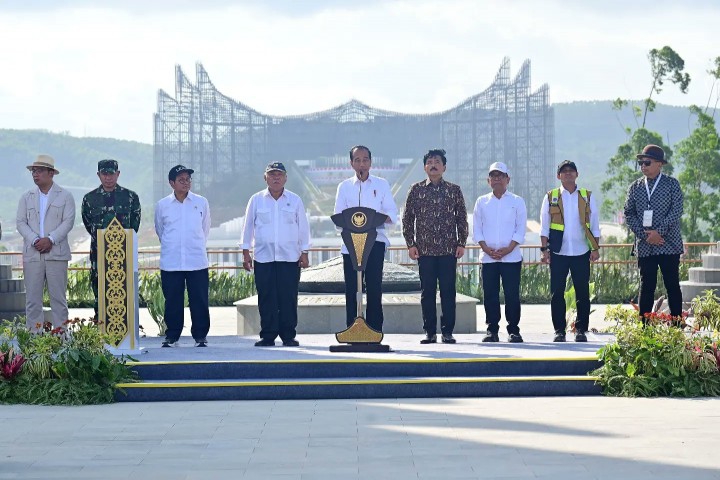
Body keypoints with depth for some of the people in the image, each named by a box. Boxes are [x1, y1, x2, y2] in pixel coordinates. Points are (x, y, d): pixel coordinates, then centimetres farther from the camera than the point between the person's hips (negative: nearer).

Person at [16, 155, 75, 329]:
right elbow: (21, 223, 6)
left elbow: (68, 222, -3)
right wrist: (35, 241, -10)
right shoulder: (26, 198, 15)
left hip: (57, 254, -2)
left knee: (58, 297, -1)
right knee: (32, 298, 0)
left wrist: (50, 240, -14)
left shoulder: (65, 196, 6)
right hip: (32, 254, 2)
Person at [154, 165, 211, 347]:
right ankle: (172, 336, 14)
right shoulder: (162, 205, 3)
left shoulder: (201, 203, 3)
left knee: (200, 301, 1)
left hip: (197, 262, 0)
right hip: (170, 262, 0)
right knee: (172, 301, 4)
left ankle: (200, 336, 10)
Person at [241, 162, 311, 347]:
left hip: (290, 257, 0)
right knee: (266, 299, 0)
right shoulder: (256, 200, 7)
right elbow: (248, 227, 10)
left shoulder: (295, 200, 7)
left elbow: (303, 228, 10)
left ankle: (288, 336, 5)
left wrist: (304, 253, 5)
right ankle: (267, 336, 6)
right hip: (263, 257, 0)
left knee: (289, 298, -1)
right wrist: (246, 253, 6)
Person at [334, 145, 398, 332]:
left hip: (375, 241, -1)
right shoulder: (344, 187, 13)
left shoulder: (381, 184, 11)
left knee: (374, 288, -6)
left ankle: (375, 332, -3)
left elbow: (392, 214, 5)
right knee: (351, 289, -3)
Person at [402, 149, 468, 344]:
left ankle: (447, 331, 5)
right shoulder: (416, 190, 6)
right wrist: (410, 244, 1)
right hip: (424, 249, 0)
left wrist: (461, 243, 2)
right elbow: (407, 218, 8)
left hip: (449, 249, 0)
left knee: (448, 291, -1)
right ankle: (430, 332, 8)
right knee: (427, 291, 2)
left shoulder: (454, 190, 6)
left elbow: (462, 218, 8)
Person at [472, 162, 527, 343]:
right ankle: (492, 330, 7)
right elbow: (476, 228, 8)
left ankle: (514, 330, 4)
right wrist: (486, 248, -7)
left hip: (511, 256, -2)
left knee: (512, 294, -3)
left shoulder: (517, 202, 6)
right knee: (490, 294, 0)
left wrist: (508, 249, -10)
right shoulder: (482, 202, 10)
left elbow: (521, 229, 2)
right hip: (488, 258, 2)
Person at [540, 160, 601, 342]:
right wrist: (544, 249, -3)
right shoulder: (551, 197, 5)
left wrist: (595, 248, 0)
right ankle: (559, 330, 8)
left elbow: (595, 225, 7)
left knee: (582, 292, 1)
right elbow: (544, 226, 5)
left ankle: (581, 330, 9)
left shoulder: (587, 197, 7)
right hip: (558, 252, 0)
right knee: (557, 292, 1)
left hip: (581, 252, 0)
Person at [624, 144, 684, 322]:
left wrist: (659, 232, -16)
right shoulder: (635, 187, 9)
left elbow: (676, 211, -8)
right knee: (646, 287, 3)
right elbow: (629, 214, 6)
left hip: (669, 245, -2)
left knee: (672, 285, 1)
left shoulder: (672, 184, 0)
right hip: (644, 246, 2)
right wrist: (645, 234, -7)